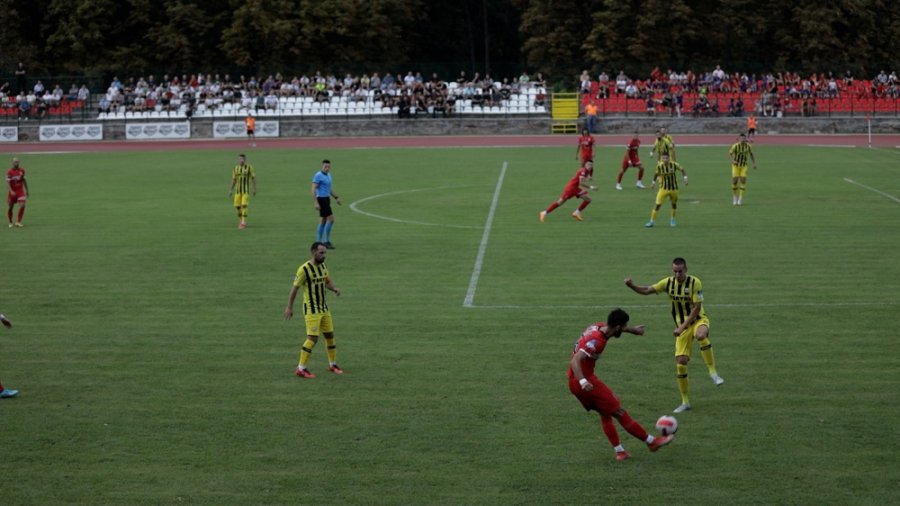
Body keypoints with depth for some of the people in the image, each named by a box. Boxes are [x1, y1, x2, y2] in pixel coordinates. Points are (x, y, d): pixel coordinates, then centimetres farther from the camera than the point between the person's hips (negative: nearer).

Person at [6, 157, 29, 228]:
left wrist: (27, 190, 19)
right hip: (12, 192, -2)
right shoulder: (9, 172, -12)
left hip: (20, 191, 2)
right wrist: (11, 191, -32)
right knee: (10, 208, 6)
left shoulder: (22, 170, 2)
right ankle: (10, 223, 25)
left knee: (22, 205, -15)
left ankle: (18, 222, -5)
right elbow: (8, 183, -17)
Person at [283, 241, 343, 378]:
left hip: (324, 308, 8)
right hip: (311, 309, -8)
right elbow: (294, 288, -12)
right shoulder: (304, 269, -17)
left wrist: (334, 288, -5)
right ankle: (301, 369, -4)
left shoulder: (323, 266, 6)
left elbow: (327, 282, 18)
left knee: (330, 335, 11)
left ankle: (333, 365, 26)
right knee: (313, 338, -12)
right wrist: (289, 307, -11)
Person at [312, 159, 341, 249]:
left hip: (327, 199, 9)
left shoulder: (328, 175, 14)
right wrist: (316, 202, -21)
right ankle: (326, 241, -8)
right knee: (331, 219, -13)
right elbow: (314, 189, -16)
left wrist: (336, 197, 22)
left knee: (323, 221, 11)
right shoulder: (318, 175, -13)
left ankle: (318, 242, 15)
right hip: (321, 199, -9)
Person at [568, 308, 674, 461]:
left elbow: (616, 327, 27)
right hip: (586, 382, -10)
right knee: (619, 412, 1)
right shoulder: (597, 341, -24)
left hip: (574, 382, 10)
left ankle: (619, 451, 18)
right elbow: (575, 361, -33)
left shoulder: (599, 327, 2)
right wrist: (583, 381, -46)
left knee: (605, 413, 18)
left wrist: (633, 330, 40)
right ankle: (652, 441, 10)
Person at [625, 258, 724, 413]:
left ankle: (713, 372, -26)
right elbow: (646, 291, 1)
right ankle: (685, 402, 8)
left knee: (701, 335, -41)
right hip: (682, 325, 4)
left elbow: (697, 308, -16)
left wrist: (682, 327, -20)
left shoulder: (695, 282, -15)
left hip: (698, 320, -4)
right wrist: (632, 285, -18)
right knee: (680, 361, -5)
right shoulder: (668, 282, -3)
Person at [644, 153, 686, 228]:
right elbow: (656, 173, 7)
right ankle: (652, 221, -2)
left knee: (674, 204, 16)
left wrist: (685, 177, -9)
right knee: (658, 205, -11)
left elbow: (683, 170, 3)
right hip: (663, 189, -1)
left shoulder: (674, 165, -14)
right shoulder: (659, 166, -15)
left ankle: (672, 219, 39)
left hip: (674, 189, 1)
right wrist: (654, 181, 6)